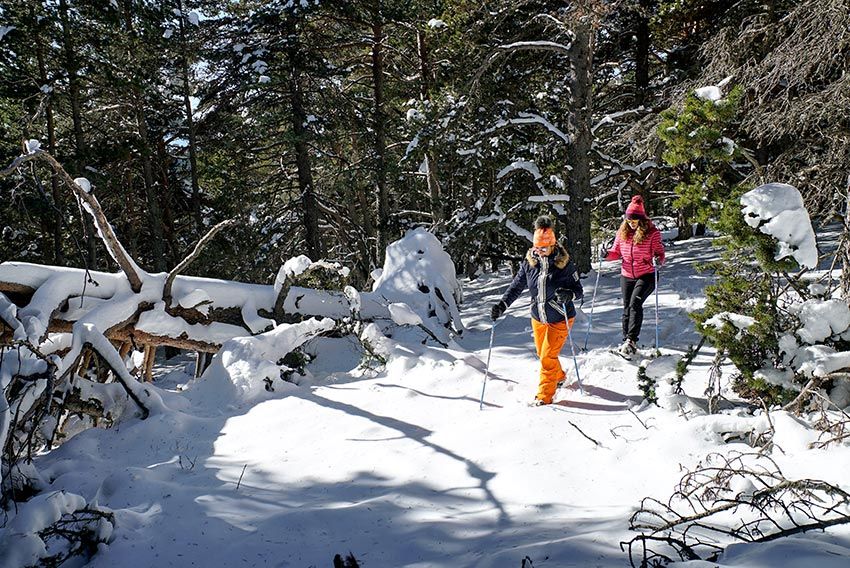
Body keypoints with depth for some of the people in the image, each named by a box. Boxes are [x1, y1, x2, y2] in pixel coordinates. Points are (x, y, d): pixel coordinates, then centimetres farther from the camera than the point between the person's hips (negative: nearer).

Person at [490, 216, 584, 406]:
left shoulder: (564, 263, -16)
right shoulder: (529, 262, -6)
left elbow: (579, 290, -12)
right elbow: (517, 286, 0)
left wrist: (569, 294, -35)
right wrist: (502, 304, -13)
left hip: (560, 319, -5)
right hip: (538, 318, 5)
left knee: (548, 356, -9)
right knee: (542, 354, 19)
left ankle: (545, 395, 4)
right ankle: (559, 376, 47)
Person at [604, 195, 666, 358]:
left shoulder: (652, 233, -8)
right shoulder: (622, 232, 4)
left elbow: (659, 252, -6)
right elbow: (616, 252, 12)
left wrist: (658, 260, -28)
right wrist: (608, 254, -9)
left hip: (646, 276, -5)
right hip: (627, 276, 5)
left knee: (635, 304, -20)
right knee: (627, 308, 8)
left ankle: (631, 341, -23)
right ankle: (626, 341, 17)